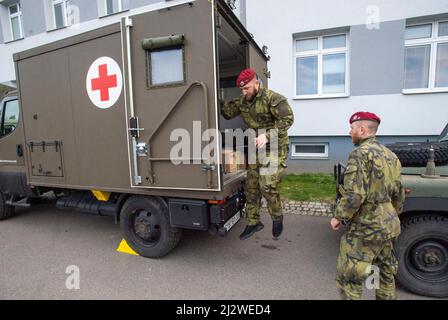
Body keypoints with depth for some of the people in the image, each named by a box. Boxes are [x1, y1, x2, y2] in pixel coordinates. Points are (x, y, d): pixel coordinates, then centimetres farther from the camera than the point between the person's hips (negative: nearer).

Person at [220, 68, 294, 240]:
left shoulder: (272, 98, -16)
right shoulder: (242, 101, 6)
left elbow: (287, 118, -21)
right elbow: (227, 112, 11)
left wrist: (268, 135, -28)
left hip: (274, 147, -7)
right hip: (256, 148, 7)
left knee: (267, 186, -13)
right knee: (251, 186, 9)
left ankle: (277, 218, 15)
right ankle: (253, 222, 24)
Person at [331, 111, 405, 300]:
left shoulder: (361, 153, -17)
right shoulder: (390, 155, 10)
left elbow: (354, 195, -24)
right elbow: (399, 195, 16)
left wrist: (338, 217, -11)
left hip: (366, 228, -9)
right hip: (388, 226, 9)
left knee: (348, 278, 1)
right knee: (386, 272, 24)